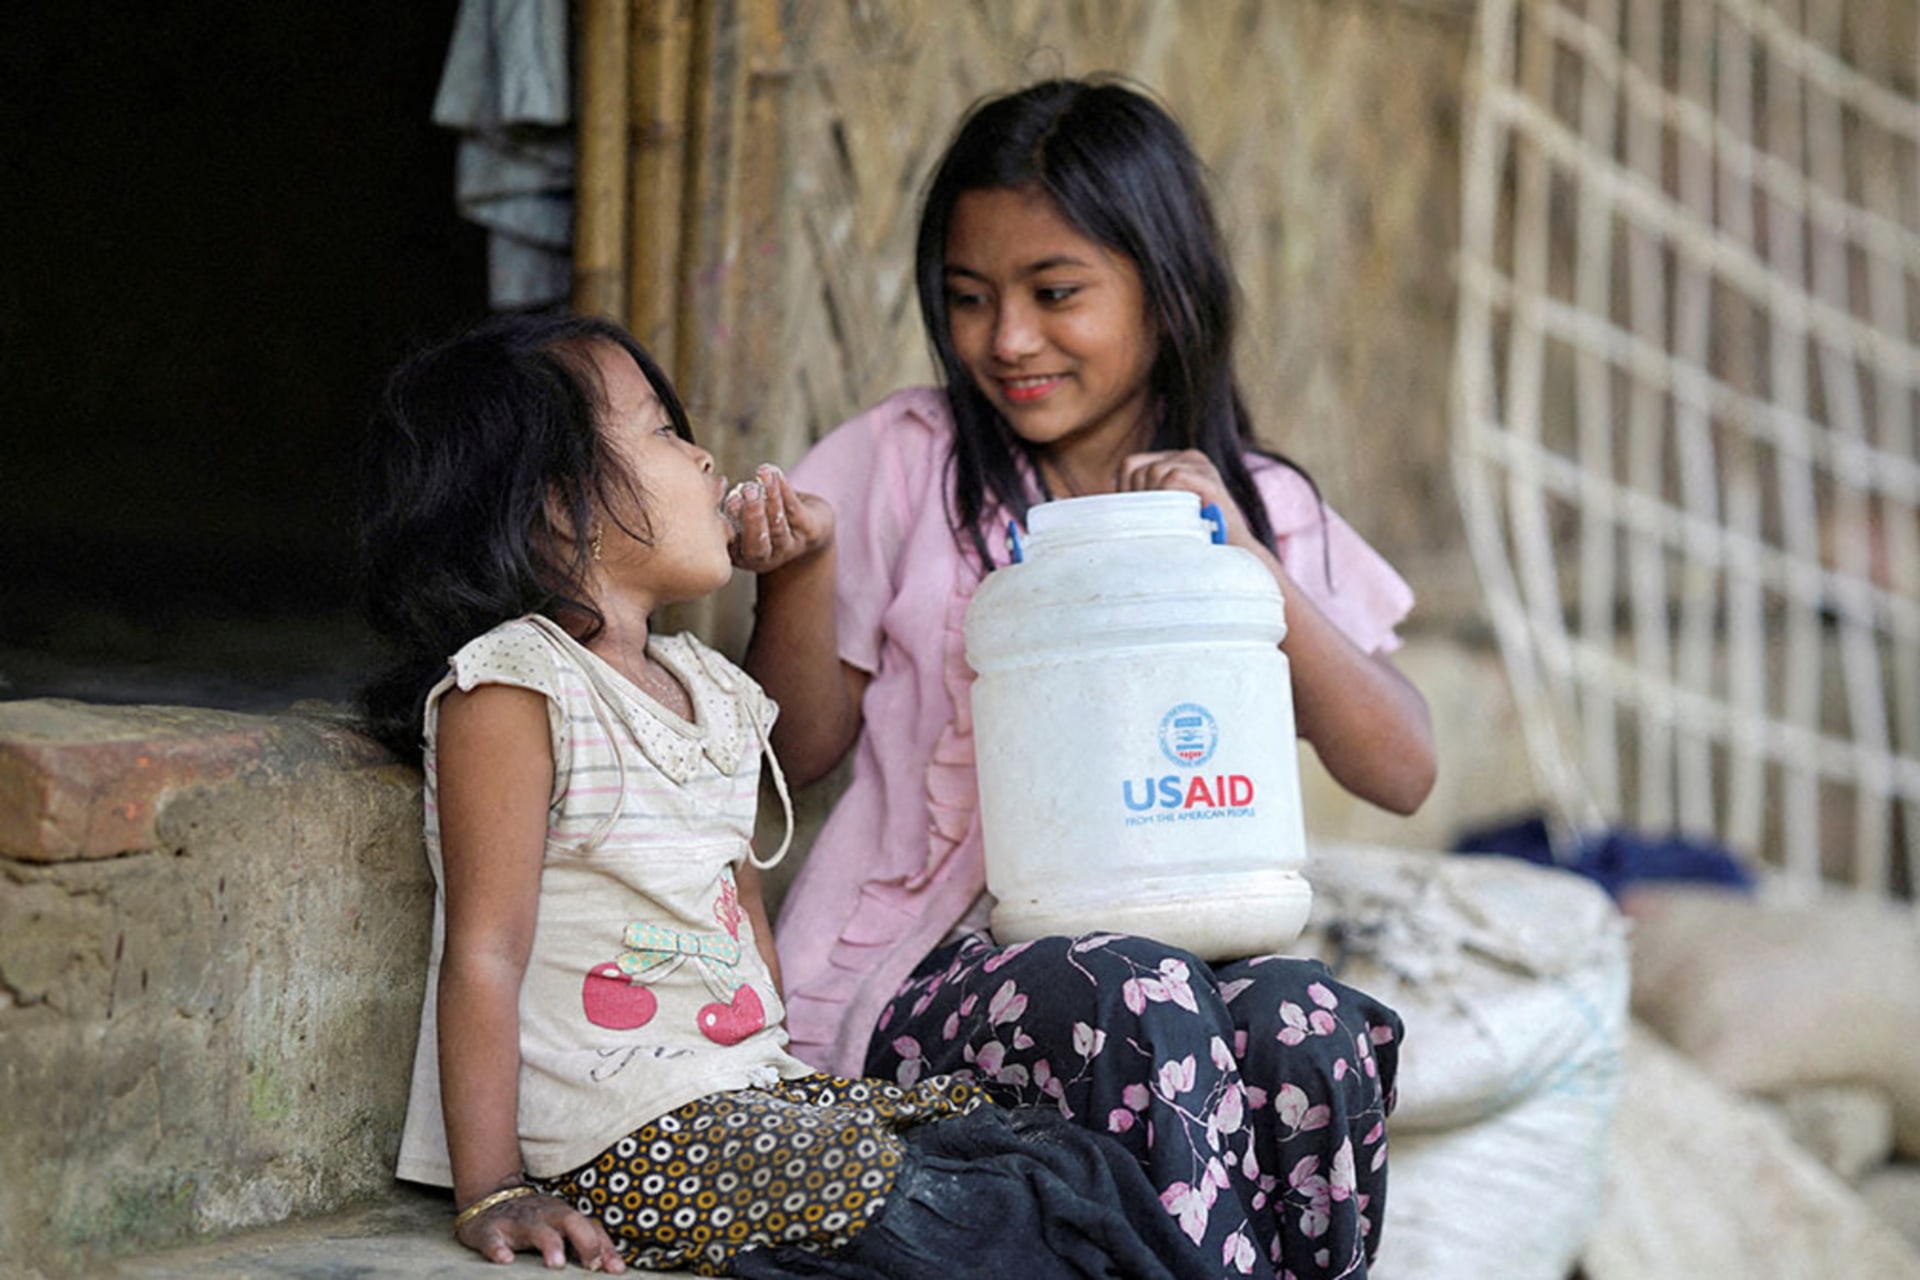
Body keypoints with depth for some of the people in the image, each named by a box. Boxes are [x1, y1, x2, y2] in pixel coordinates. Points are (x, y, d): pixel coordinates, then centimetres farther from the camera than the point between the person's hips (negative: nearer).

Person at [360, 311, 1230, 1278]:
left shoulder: (709, 691, 17)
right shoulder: (512, 689, -10)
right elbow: (484, 954, -15)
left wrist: (789, 1085, 15)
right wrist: (492, 1197, -18)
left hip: (752, 1090, 9)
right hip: (622, 1143, -9)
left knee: (1054, 1156, -5)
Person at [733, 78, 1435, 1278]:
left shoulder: (1262, 508, 10)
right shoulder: (908, 464, 6)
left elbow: (1403, 772, -1)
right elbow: (805, 748, 10)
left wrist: (1244, 562, -12)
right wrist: (802, 565, -8)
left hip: (1175, 939, 2)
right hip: (921, 972, -2)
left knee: (1313, 1022, -31)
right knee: (1139, 1001, -34)